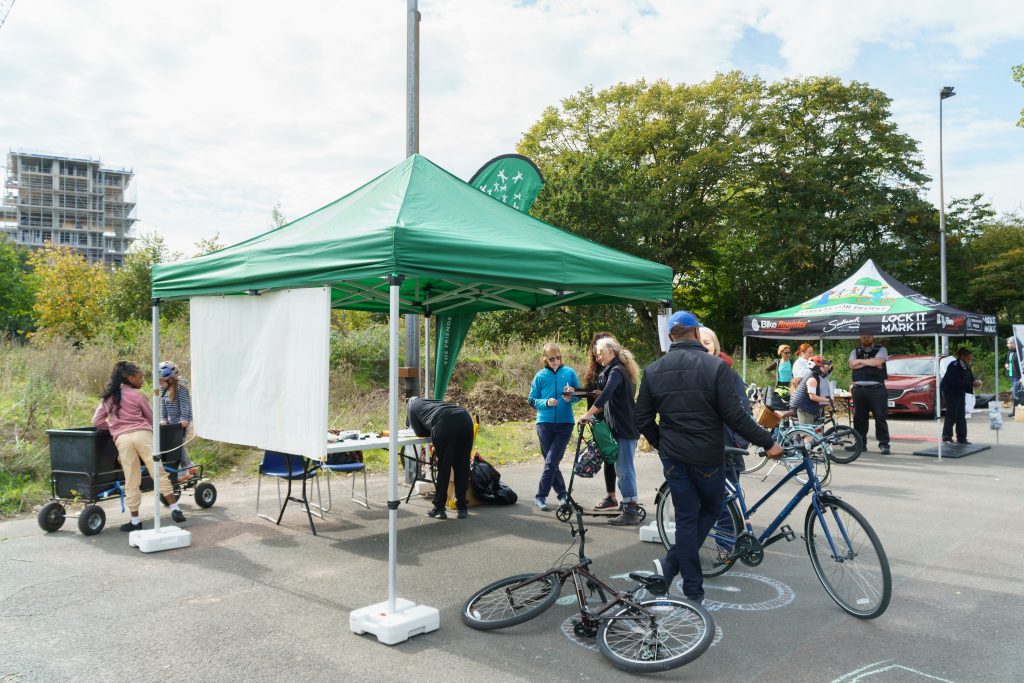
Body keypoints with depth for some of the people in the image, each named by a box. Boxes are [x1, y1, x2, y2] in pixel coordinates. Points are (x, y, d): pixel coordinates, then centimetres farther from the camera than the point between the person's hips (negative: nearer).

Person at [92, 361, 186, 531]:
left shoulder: (107, 397, 20)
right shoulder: (138, 395, 10)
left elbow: (97, 422, 17)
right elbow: (152, 419, 17)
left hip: (121, 439, 3)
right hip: (142, 434, -3)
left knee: (131, 482, 5)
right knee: (159, 473, -1)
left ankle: (135, 521, 8)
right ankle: (175, 509, -5)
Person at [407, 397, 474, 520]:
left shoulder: (413, 405, 29)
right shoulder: (431, 401, 42)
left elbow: (419, 433, 25)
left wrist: (433, 432, 40)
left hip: (445, 425, -5)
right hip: (465, 419, 5)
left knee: (443, 467, 6)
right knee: (462, 467, 13)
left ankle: (439, 509, 13)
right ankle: (462, 507, 18)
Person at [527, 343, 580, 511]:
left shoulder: (569, 372, 1)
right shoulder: (540, 376, 1)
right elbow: (532, 400, 4)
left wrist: (571, 398, -15)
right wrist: (546, 402, -15)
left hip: (565, 423, -1)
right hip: (545, 423, 1)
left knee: (551, 461, -8)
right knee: (551, 461, 6)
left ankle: (541, 496, 1)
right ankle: (562, 493, 22)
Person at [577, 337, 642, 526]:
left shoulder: (616, 371, -13)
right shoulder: (622, 370, 18)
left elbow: (605, 395, -27)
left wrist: (587, 414, -24)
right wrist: (597, 411, 15)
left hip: (624, 428, -10)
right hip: (627, 426, 10)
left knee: (624, 468, -8)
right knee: (623, 467, 15)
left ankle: (630, 513, -6)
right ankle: (630, 507, 22)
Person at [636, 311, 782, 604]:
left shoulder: (653, 371, 0)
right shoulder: (715, 366, -13)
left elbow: (643, 419, 3)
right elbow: (735, 415, -17)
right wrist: (768, 443, -6)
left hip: (673, 456, 3)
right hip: (707, 456, -3)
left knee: (686, 517, 12)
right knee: (711, 509, 20)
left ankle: (694, 591, 14)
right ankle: (672, 563, 9)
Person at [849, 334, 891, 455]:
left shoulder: (881, 349, 8)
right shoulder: (856, 351, 16)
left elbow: (878, 361, -13)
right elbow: (852, 364, -2)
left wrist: (861, 361, -5)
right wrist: (870, 362, -6)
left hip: (876, 389, -3)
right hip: (859, 389, 3)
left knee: (880, 417, -5)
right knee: (859, 417, 6)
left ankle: (884, 444, -2)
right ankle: (860, 443, 13)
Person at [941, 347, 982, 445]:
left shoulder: (967, 367, 4)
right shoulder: (954, 366, -20)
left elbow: (970, 379, 4)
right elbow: (956, 382, -27)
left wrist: (976, 382, -19)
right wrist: (972, 383, -29)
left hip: (960, 393, 8)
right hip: (951, 392, -8)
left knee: (961, 416, 7)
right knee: (952, 415, -5)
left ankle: (962, 439, 11)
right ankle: (946, 437, 4)